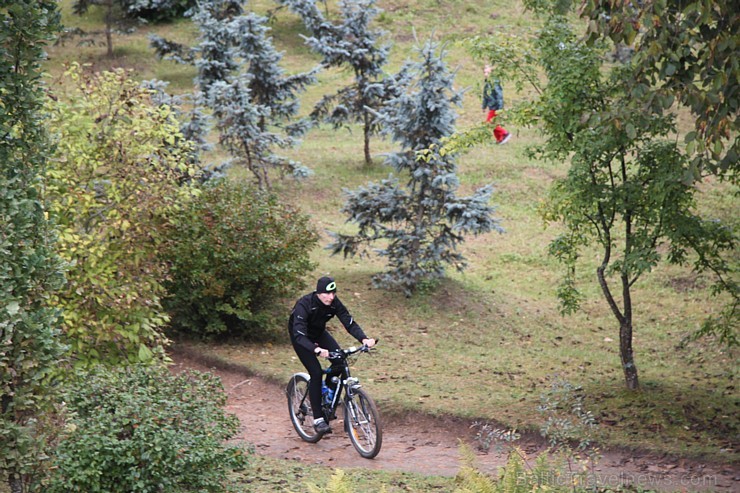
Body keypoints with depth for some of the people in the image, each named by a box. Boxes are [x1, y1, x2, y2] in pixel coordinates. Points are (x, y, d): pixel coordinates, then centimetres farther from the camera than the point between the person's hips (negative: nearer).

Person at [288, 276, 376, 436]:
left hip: (319, 333, 5)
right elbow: (299, 335, -44)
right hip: (300, 337, -5)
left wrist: (364, 339, -43)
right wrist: (317, 350, -61)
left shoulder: (334, 303, -21)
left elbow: (349, 323, -24)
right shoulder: (304, 305, -35)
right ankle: (318, 419, -14)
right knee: (316, 372, -20)